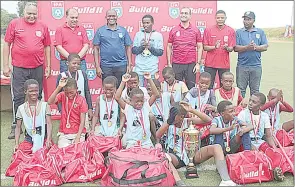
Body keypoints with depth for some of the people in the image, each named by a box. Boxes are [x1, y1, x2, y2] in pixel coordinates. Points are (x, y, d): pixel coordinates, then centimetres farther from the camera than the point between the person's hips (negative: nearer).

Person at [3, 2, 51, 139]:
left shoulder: (43, 27, 8)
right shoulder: (14, 24, 2)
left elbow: (47, 47, 12)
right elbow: (7, 44, 3)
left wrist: (48, 66, 9)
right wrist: (6, 65, -1)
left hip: (38, 68, 2)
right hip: (19, 68, -2)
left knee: (37, 97, 10)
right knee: (18, 97, 2)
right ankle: (16, 126, 12)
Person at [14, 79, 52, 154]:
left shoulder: (44, 106, -4)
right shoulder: (21, 108, 2)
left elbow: (49, 124, -7)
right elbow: (18, 127, 7)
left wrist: (48, 140, -19)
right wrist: (16, 144, -3)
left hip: (44, 138, -2)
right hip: (29, 139, 2)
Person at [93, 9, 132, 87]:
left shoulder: (123, 31, 7)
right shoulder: (100, 31, 4)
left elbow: (128, 47, 9)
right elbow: (96, 48, 3)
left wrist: (129, 65, 3)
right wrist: (97, 66, -3)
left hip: (121, 66, 1)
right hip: (106, 66, -1)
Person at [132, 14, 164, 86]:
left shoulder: (158, 35, 5)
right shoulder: (138, 34, 9)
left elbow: (160, 52, 2)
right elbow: (133, 50, 6)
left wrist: (150, 47, -14)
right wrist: (141, 47, -12)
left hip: (153, 69, -1)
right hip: (139, 69, 1)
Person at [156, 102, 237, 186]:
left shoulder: (188, 121, 3)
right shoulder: (169, 124, 1)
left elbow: (208, 120, -10)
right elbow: (157, 136, -16)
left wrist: (192, 110, -19)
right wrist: (169, 121, -25)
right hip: (177, 157, -2)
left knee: (216, 147, -17)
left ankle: (226, 180, -30)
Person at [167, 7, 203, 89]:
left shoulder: (196, 31, 4)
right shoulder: (173, 30, 6)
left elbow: (200, 47, 6)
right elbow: (169, 47, 8)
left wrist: (198, 63, -2)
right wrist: (169, 64, 2)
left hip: (191, 65, 0)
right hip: (176, 65, 0)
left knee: (191, 88, 4)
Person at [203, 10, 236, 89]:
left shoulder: (231, 31, 4)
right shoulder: (208, 30, 2)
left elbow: (231, 49, 6)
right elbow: (205, 47, 2)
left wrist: (227, 48, -17)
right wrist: (214, 47, -16)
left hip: (225, 64, 1)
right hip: (210, 64, 0)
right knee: (208, 86, 2)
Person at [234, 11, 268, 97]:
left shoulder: (260, 32, 10)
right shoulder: (239, 32, 5)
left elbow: (265, 47, 4)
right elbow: (235, 48, -4)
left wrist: (256, 47, -13)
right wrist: (247, 47, -17)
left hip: (256, 66, 1)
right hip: (242, 66, -1)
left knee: (255, 90, 8)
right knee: (240, 90, 2)